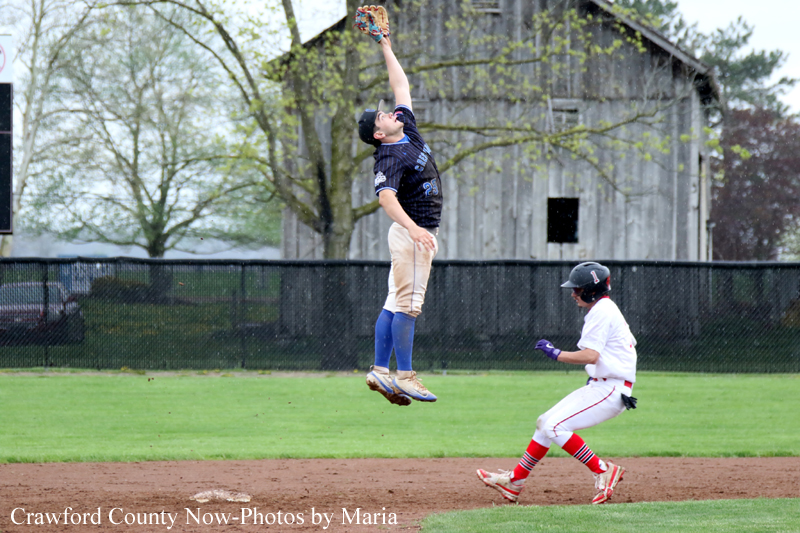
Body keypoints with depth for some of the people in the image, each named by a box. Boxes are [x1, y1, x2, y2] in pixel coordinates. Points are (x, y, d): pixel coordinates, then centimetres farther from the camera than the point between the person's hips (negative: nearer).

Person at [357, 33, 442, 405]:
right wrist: (412, 228, -46)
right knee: (408, 304, -10)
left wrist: (386, 49, 20)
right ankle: (404, 376, -11)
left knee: (396, 304, 9)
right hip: (410, 233, -10)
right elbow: (386, 197, -33)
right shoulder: (389, 159, -17)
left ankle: (380, 371, 10)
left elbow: (401, 87, 20)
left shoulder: (408, 132, 10)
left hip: (422, 233, 10)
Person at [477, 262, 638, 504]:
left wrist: (556, 354, -16)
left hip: (610, 390, -11)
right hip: (600, 386, 11)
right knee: (545, 423, 12)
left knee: (555, 427, -19)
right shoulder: (607, 309, 18)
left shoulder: (601, 311, -14)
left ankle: (603, 471, -14)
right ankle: (514, 482, 18)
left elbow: (591, 356, -25)